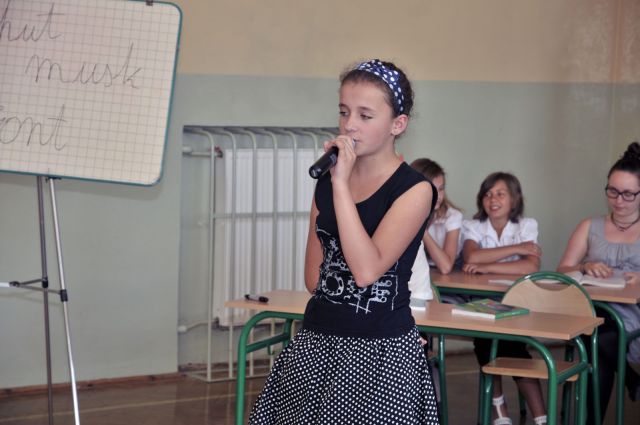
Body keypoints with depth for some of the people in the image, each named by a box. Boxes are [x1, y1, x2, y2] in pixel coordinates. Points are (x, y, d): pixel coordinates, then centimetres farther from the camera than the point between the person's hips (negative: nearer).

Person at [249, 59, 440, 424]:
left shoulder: (414, 189, -10)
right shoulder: (327, 182, 8)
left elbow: (367, 270, -21)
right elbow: (313, 277, 9)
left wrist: (342, 183, -20)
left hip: (380, 351, -5)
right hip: (316, 340, 5)